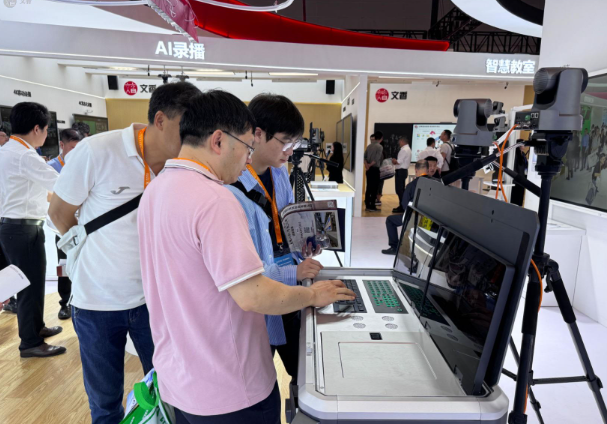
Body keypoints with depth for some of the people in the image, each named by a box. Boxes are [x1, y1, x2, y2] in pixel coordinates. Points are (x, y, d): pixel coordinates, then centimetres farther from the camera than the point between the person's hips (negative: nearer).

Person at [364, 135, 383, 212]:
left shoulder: (369, 146, 10)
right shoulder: (380, 147, -10)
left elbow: (365, 156, 5)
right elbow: (377, 159, -17)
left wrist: (366, 164, -5)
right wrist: (370, 165, -7)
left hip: (369, 169, 7)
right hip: (375, 169, -7)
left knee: (368, 188, 10)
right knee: (374, 188, -2)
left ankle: (367, 205, 14)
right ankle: (372, 207, -1)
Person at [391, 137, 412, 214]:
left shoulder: (404, 150, -16)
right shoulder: (408, 149, 18)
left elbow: (399, 162, -19)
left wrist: (393, 161, -1)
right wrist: (395, 161, 9)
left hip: (401, 171, -11)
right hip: (404, 170, 11)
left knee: (399, 189, -9)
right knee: (401, 189, 15)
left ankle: (402, 207, -8)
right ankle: (402, 206, 21)